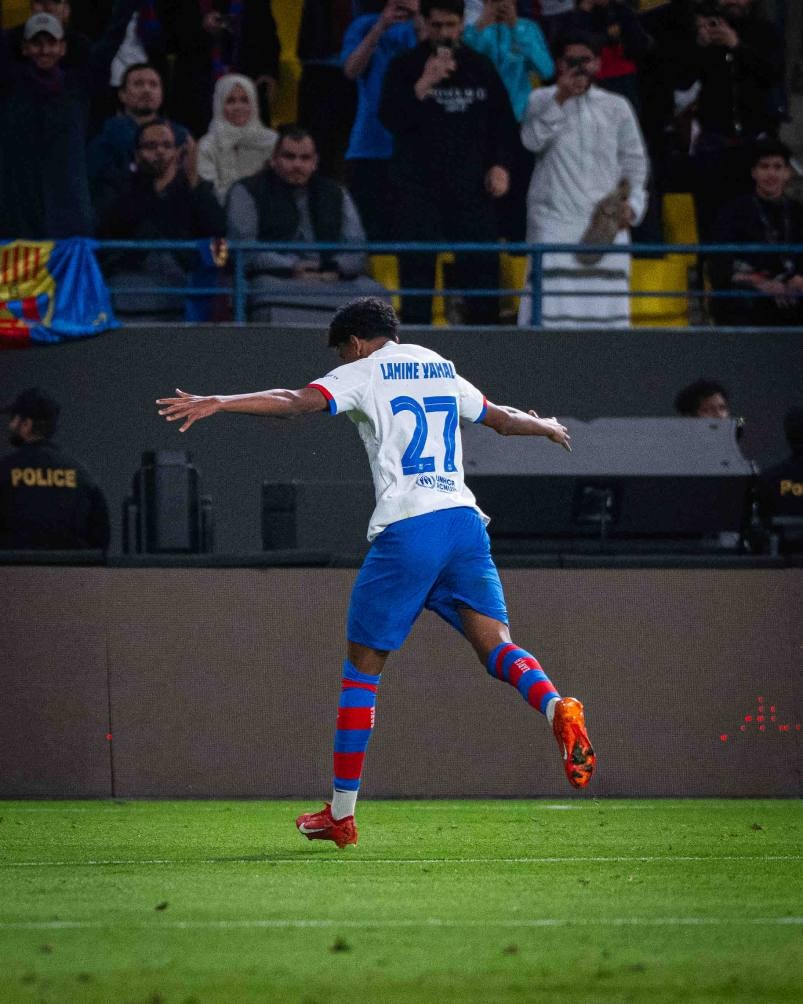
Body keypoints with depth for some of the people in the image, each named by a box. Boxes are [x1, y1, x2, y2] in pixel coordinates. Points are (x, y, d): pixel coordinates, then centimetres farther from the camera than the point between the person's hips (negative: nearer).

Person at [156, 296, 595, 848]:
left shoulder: (364, 373, 7)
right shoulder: (443, 372, 23)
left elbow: (296, 402, -10)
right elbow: (504, 418, 37)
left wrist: (216, 403, -13)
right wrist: (547, 426, 58)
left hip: (405, 531, -4)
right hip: (464, 522, 4)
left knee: (362, 670, 6)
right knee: (496, 643, -3)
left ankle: (341, 814, 10)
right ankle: (556, 707, -37)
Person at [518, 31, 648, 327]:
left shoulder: (616, 106, 13)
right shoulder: (541, 100, 8)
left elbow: (635, 161, 15)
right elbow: (532, 140, -10)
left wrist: (632, 204, 1)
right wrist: (560, 100, -15)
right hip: (554, 218, -2)